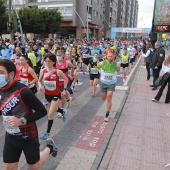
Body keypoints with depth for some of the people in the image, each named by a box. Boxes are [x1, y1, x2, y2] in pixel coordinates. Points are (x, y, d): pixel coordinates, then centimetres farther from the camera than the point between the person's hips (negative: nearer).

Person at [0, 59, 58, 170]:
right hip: (11, 137, 6)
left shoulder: (23, 92, -26)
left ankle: (49, 148, 41)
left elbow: (42, 111, -21)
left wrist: (22, 120, -28)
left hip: (28, 137, -5)